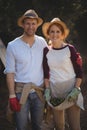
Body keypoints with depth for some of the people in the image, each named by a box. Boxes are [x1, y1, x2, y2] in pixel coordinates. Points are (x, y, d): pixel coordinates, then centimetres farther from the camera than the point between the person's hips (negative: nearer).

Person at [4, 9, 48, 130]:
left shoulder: (42, 42, 2)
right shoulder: (12, 46, -6)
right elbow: (10, 73, -4)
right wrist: (12, 96, -8)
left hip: (39, 91, 3)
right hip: (21, 91, -3)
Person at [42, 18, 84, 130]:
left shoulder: (70, 49, -6)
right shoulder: (46, 51, 3)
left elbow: (79, 72, -4)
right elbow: (46, 73, 8)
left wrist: (76, 89, -13)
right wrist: (47, 89, -2)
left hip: (70, 90, -3)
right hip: (54, 91, 3)